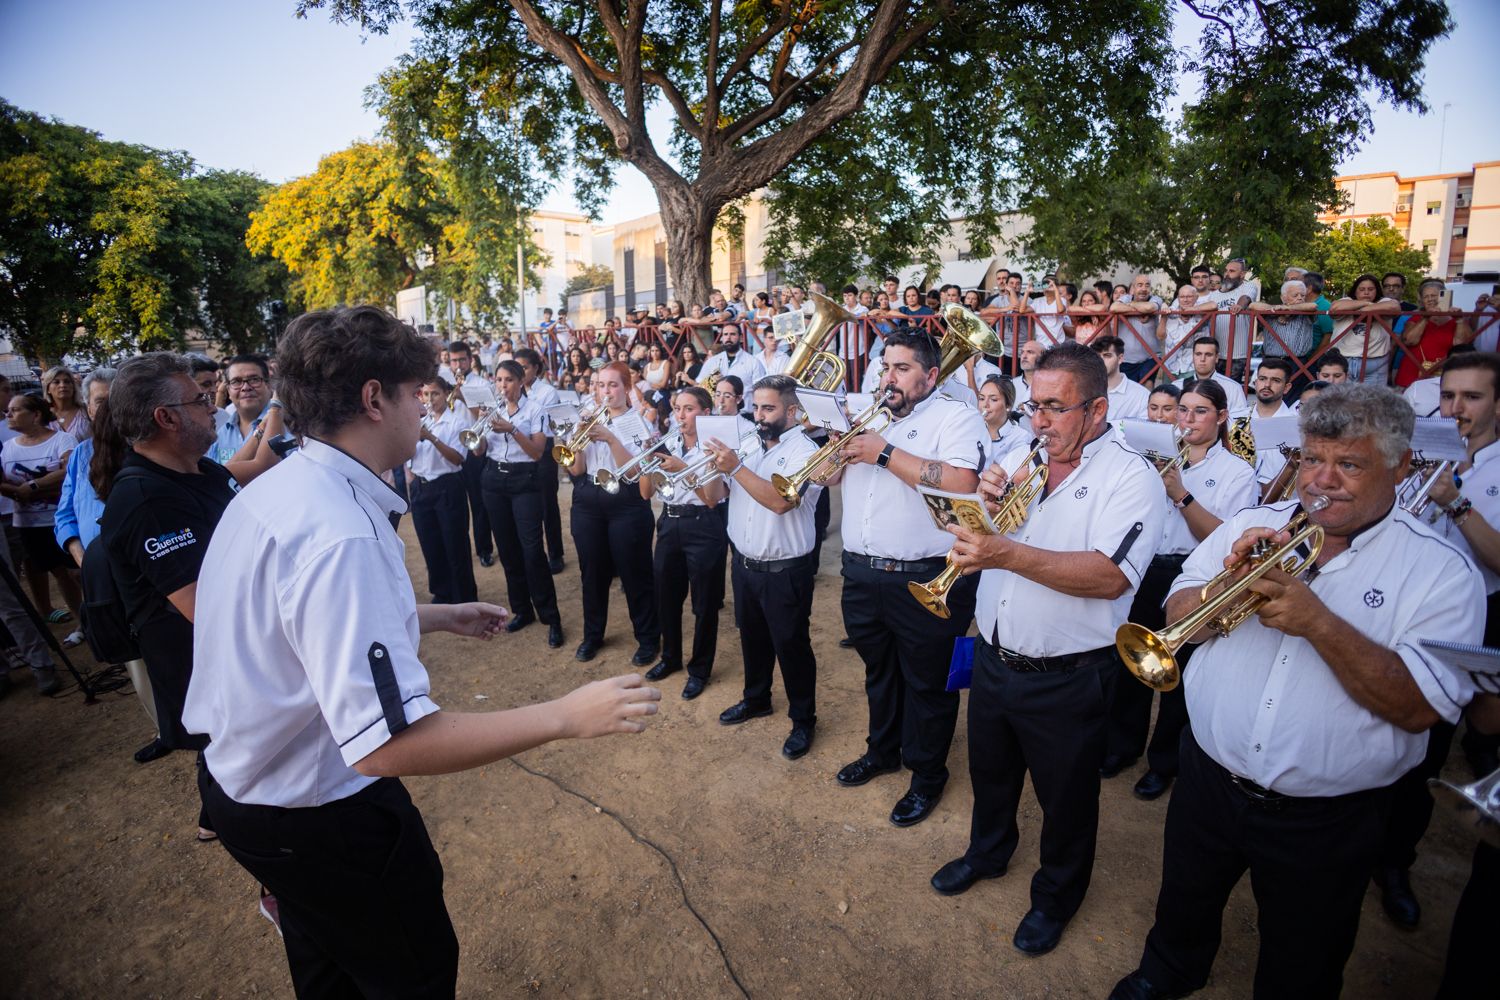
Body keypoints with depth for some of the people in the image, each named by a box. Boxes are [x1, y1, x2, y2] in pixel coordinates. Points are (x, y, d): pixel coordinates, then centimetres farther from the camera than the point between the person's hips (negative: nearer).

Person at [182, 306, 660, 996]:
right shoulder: (339, 535, -35)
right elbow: (387, 744, -38)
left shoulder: (276, 488, -3)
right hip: (314, 812, -9)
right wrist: (566, 717, -33)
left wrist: (439, 617, 14)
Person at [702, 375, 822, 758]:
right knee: (752, 639, 22)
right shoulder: (748, 446, 5)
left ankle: (803, 720, 25)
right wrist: (716, 466, -12)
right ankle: (756, 699, 43)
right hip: (744, 565, 7)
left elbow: (780, 501, -30)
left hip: (785, 571, -6)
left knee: (791, 646, 6)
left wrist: (735, 467, -29)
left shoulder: (805, 453, -15)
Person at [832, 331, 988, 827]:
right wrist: (842, 448, -6)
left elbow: (960, 484, -25)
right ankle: (882, 751, 45)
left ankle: (927, 776, 32)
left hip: (925, 580, -6)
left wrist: (885, 453, -21)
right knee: (879, 671, 24)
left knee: (926, 684, 11)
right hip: (861, 574, 7)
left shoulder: (956, 417, -8)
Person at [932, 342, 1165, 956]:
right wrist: (988, 499, -14)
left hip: (1066, 678, -5)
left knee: (1065, 798, 18)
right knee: (990, 772, 27)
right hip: (992, 657, 6)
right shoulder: (1020, 457, 2)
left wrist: (1010, 554, -36)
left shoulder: (1131, 478, -15)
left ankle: (1056, 896, 44)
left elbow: (1110, 576, -29)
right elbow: (978, 537, 7)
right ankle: (987, 853, 54)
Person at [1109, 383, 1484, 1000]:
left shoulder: (1442, 570, -11)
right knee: (1183, 909, 27)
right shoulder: (1254, 527, -2)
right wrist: (1232, 583, -24)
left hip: (1325, 822, -2)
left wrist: (1319, 622, -30)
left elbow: (1419, 708, -19)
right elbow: (1179, 619, -5)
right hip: (1208, 782, 3)